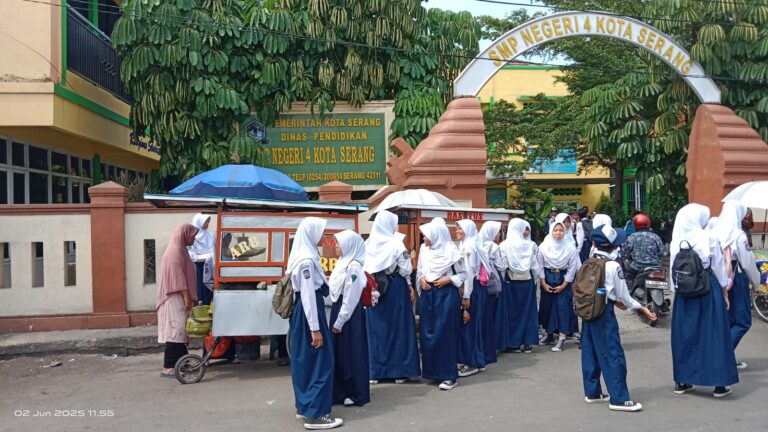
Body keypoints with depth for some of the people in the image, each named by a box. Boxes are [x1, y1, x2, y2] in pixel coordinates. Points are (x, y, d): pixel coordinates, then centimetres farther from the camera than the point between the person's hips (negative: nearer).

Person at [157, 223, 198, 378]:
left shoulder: (179, 250, 18)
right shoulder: (176, 251, -13)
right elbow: (178, 276, -20)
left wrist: (188, 297, 21)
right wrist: (187, 297, -21)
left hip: (178, 297, 11)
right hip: (176, 297, -11)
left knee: (179, 329, 12)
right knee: (176, 329, -12)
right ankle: (168, 368, -14)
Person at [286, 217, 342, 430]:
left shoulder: (303, 255, 11)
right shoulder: (307, 260, -20)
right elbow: (308, 295, -22)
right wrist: (315, 328, -21)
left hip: (302, 311, 10)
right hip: (309, 312, -10)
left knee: (305, 360, 16)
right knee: (319, 361, -5)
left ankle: (304, 406, 25)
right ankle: (315, 414, -1)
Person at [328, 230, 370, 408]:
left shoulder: (353, 267, -19)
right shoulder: (343, 263, 10)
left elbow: (350, 298, -19)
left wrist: (339, 322, -17)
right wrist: (336, 318, 14)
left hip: (349, 314, -9)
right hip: (338, 309, 9)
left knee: (351, 354, 1)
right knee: (339, 353, 15)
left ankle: (357, 394, 14)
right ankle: (342, 391, 26)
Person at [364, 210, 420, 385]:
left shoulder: (368, 243, 0)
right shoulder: (396, 243, -10)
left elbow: (363, 268, 0)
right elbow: (405, 269, -8)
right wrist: (410, 286, 7)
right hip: (395, 286, -3)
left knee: (375, 328, 8)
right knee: (398, 326, 5)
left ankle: (375, 371, 12)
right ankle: (399, 371, 9)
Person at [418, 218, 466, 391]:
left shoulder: (451, 251, -10)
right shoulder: (423, 250, 4)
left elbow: (464, 274, -1)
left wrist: (448, 280, -14)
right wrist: (421, 279, -5)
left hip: (446, 294, -5)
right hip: (427, 295, 5)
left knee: (445, 334, -4)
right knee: (427, 333, 7)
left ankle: (449, 375, 3)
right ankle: (432, 371, 20)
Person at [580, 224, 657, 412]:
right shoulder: (613, 266, -13)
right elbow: (624, 296, -8)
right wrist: (642, 308, 4)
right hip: (604, 313, -7)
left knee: (590, 351, 13)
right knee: (613, 355, -2)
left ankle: (592, 392, 21)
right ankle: (619, 398, 0)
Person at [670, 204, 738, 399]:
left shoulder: (676, 242, -2)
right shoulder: (709, 239, -9)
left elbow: (673, 271, 1)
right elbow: (718, 268, -3)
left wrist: (677, 290, 11)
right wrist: (725, 293, 7)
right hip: (709, 290, -3)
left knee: (685, 334, 10)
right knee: (714, 334, 5)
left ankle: (682, 381, 15)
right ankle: (720, 383, 9)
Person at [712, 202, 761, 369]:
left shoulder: (715, 233, 3)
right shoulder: (738, 235, -15)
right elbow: (747, 262, -9)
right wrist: (756, 281, 6)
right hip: (736, 280, -6)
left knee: (727, 320, 14)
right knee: (743, 322, 3)